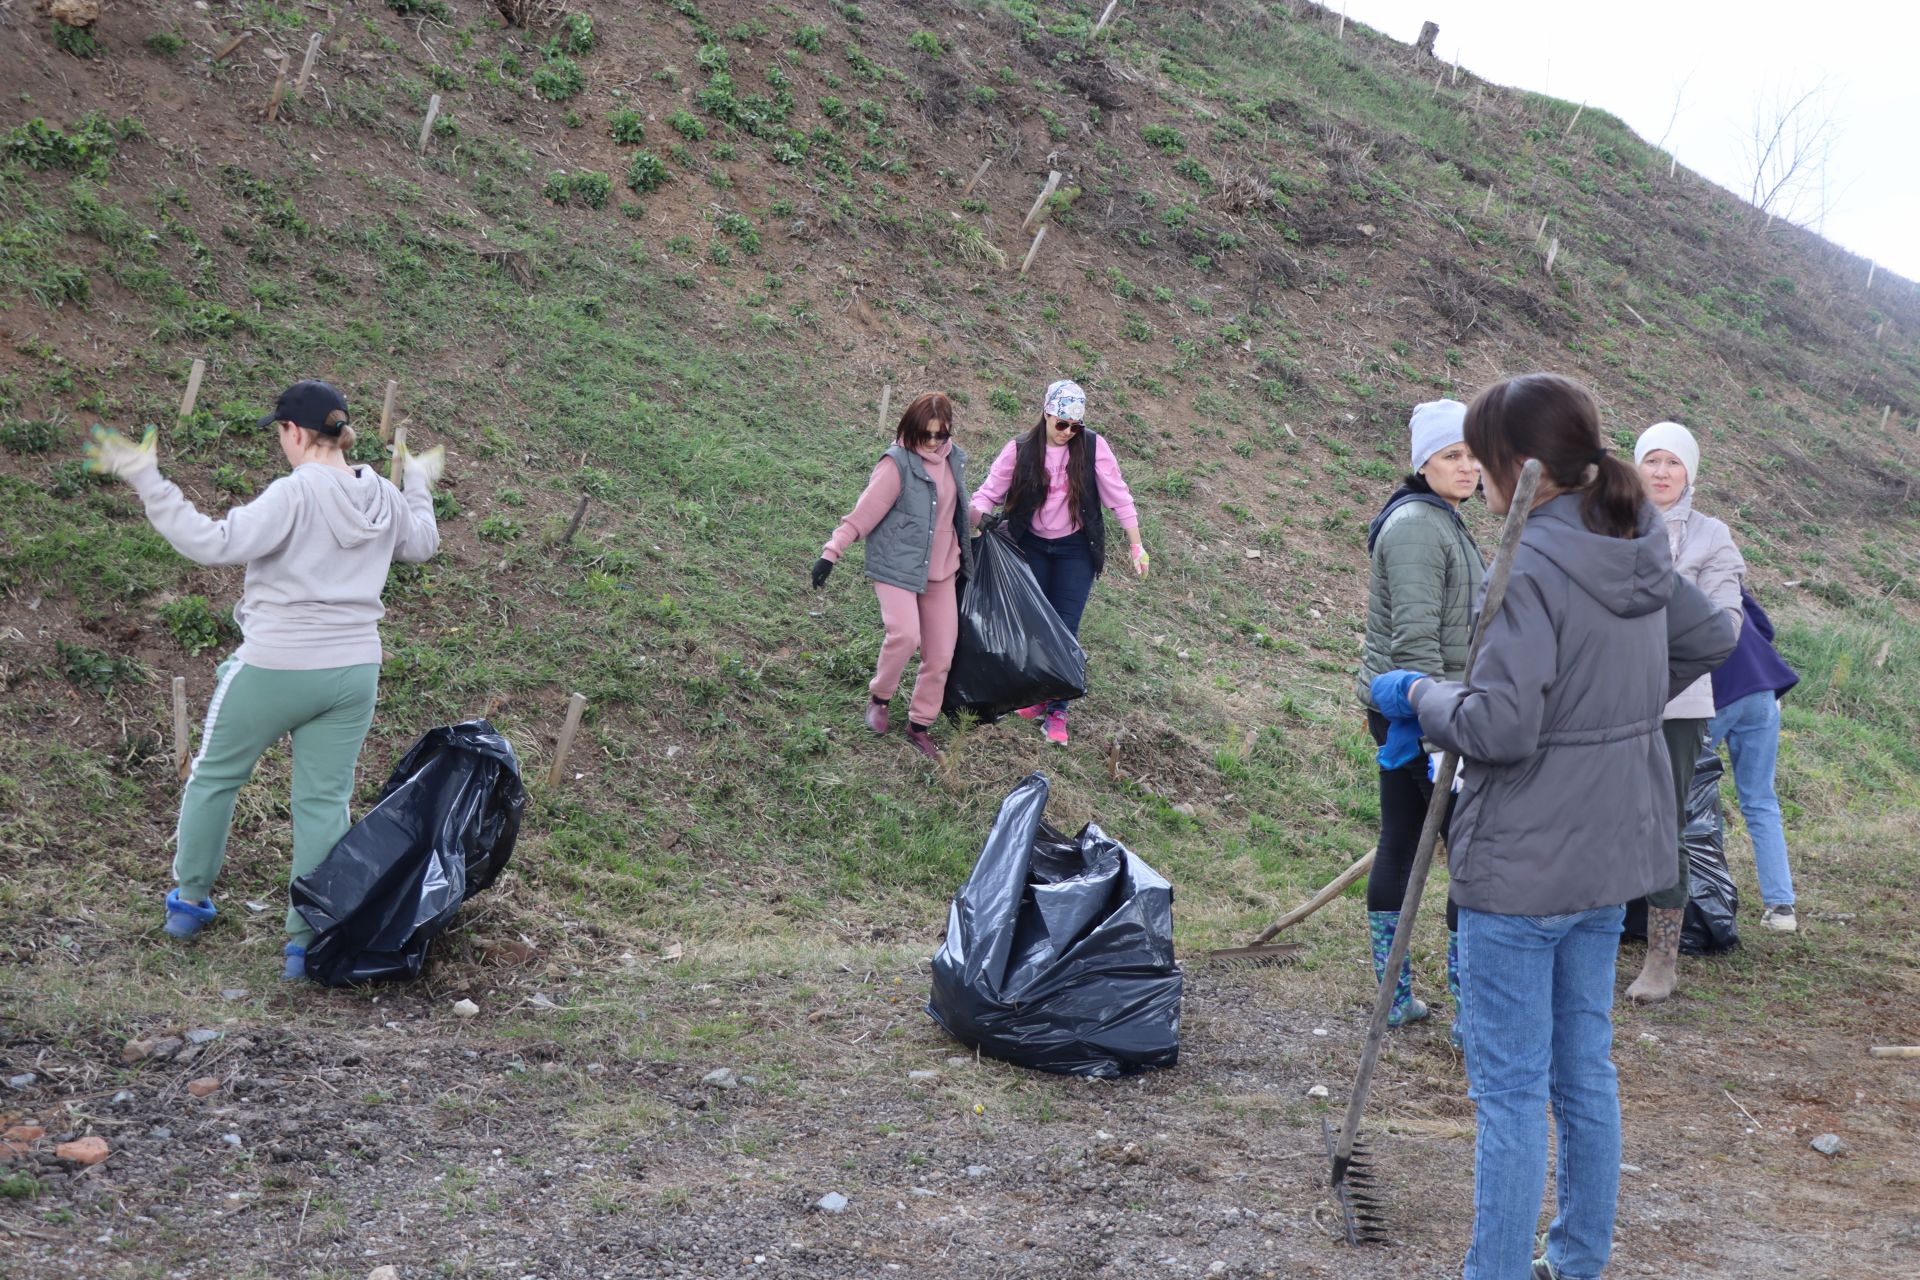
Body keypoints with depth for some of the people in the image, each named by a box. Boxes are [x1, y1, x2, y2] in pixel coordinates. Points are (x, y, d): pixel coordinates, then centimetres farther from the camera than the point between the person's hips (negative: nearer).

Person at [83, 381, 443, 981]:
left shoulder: (294, 494, -20)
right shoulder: (385, 498, 1)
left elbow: (216, 543, -27)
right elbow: (422, 545, 21)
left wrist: (148, 483, -24)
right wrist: (420, 487, 36)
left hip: (275, 668, -5)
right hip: (353, 672, 5)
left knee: (215, 776, 18)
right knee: (324, 803, 9)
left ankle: (190, 900, 33)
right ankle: (308, 940, 11)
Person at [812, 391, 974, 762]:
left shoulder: (954, 459, 4)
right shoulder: (898, 463, -15)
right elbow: (864, 512, -19)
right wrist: (832, 551, -24)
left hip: (941, 569, 6)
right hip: (897, 567, -6)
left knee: (940, 655, 5)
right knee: (905, 635, -25)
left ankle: (920, 725, 22)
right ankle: (879, 697, 4)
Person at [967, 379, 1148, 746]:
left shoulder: (1093, 446, -9)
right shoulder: (1019, 450, -7)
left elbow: (1118, 496, -5)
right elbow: (990, 492, -8)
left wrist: (1135, 544, -5)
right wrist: (973, 519, -27)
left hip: (1075, 550, -2)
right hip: (1032, 547, 2)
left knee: (1065, 629, -5)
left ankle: (1057, 712, 0)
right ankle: (1036, 695, 24)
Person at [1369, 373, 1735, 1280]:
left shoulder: (1529, 568, -21)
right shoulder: (1639, 554, 4)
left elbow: (1499, 727, -25)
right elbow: (1710, 639, 21)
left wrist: (1420, 695, -8)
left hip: (1524, 866, -8)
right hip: (1612, 855, 8)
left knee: (1511, 1090, 2)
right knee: (1585, 1071, 19)